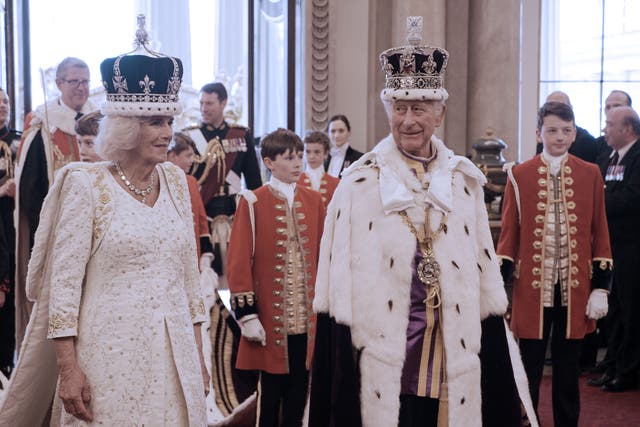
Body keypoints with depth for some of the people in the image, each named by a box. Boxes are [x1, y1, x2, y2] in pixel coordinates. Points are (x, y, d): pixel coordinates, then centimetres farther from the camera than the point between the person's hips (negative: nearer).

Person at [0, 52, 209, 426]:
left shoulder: (175, 180, 7)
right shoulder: (87, 184, -8)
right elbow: (63, 281, -9)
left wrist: (199, 355, 12)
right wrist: (68, 369, -13)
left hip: (175, 353, 5)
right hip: (112, 356, -5)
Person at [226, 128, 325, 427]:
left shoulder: (314, 201, 7)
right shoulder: (253, 203, -5)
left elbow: (323, 256, 11)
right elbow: (238, 261, -6)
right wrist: (247, 314, -10)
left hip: (308, 318, 3)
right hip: (270, 317, -3)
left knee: (299, 386, 10)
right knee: (270, 388, 5)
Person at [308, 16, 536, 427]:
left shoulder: (465, 181, 6)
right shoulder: (361, 182, -4)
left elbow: (484, 275, 9)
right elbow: (340, 283, -4)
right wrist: (343, 351, -8)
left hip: (453, 355, 3)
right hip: (384, 354, -3)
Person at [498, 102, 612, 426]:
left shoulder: (590, 174, 4)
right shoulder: (519, 176, 0)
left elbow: (599, 233, 5)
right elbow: (509, 234, 2)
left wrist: (600, 288, 1)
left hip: (575, 290, 1)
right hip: (532, 288, -1)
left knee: (568, 371, 12)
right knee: (528, 371, 5)